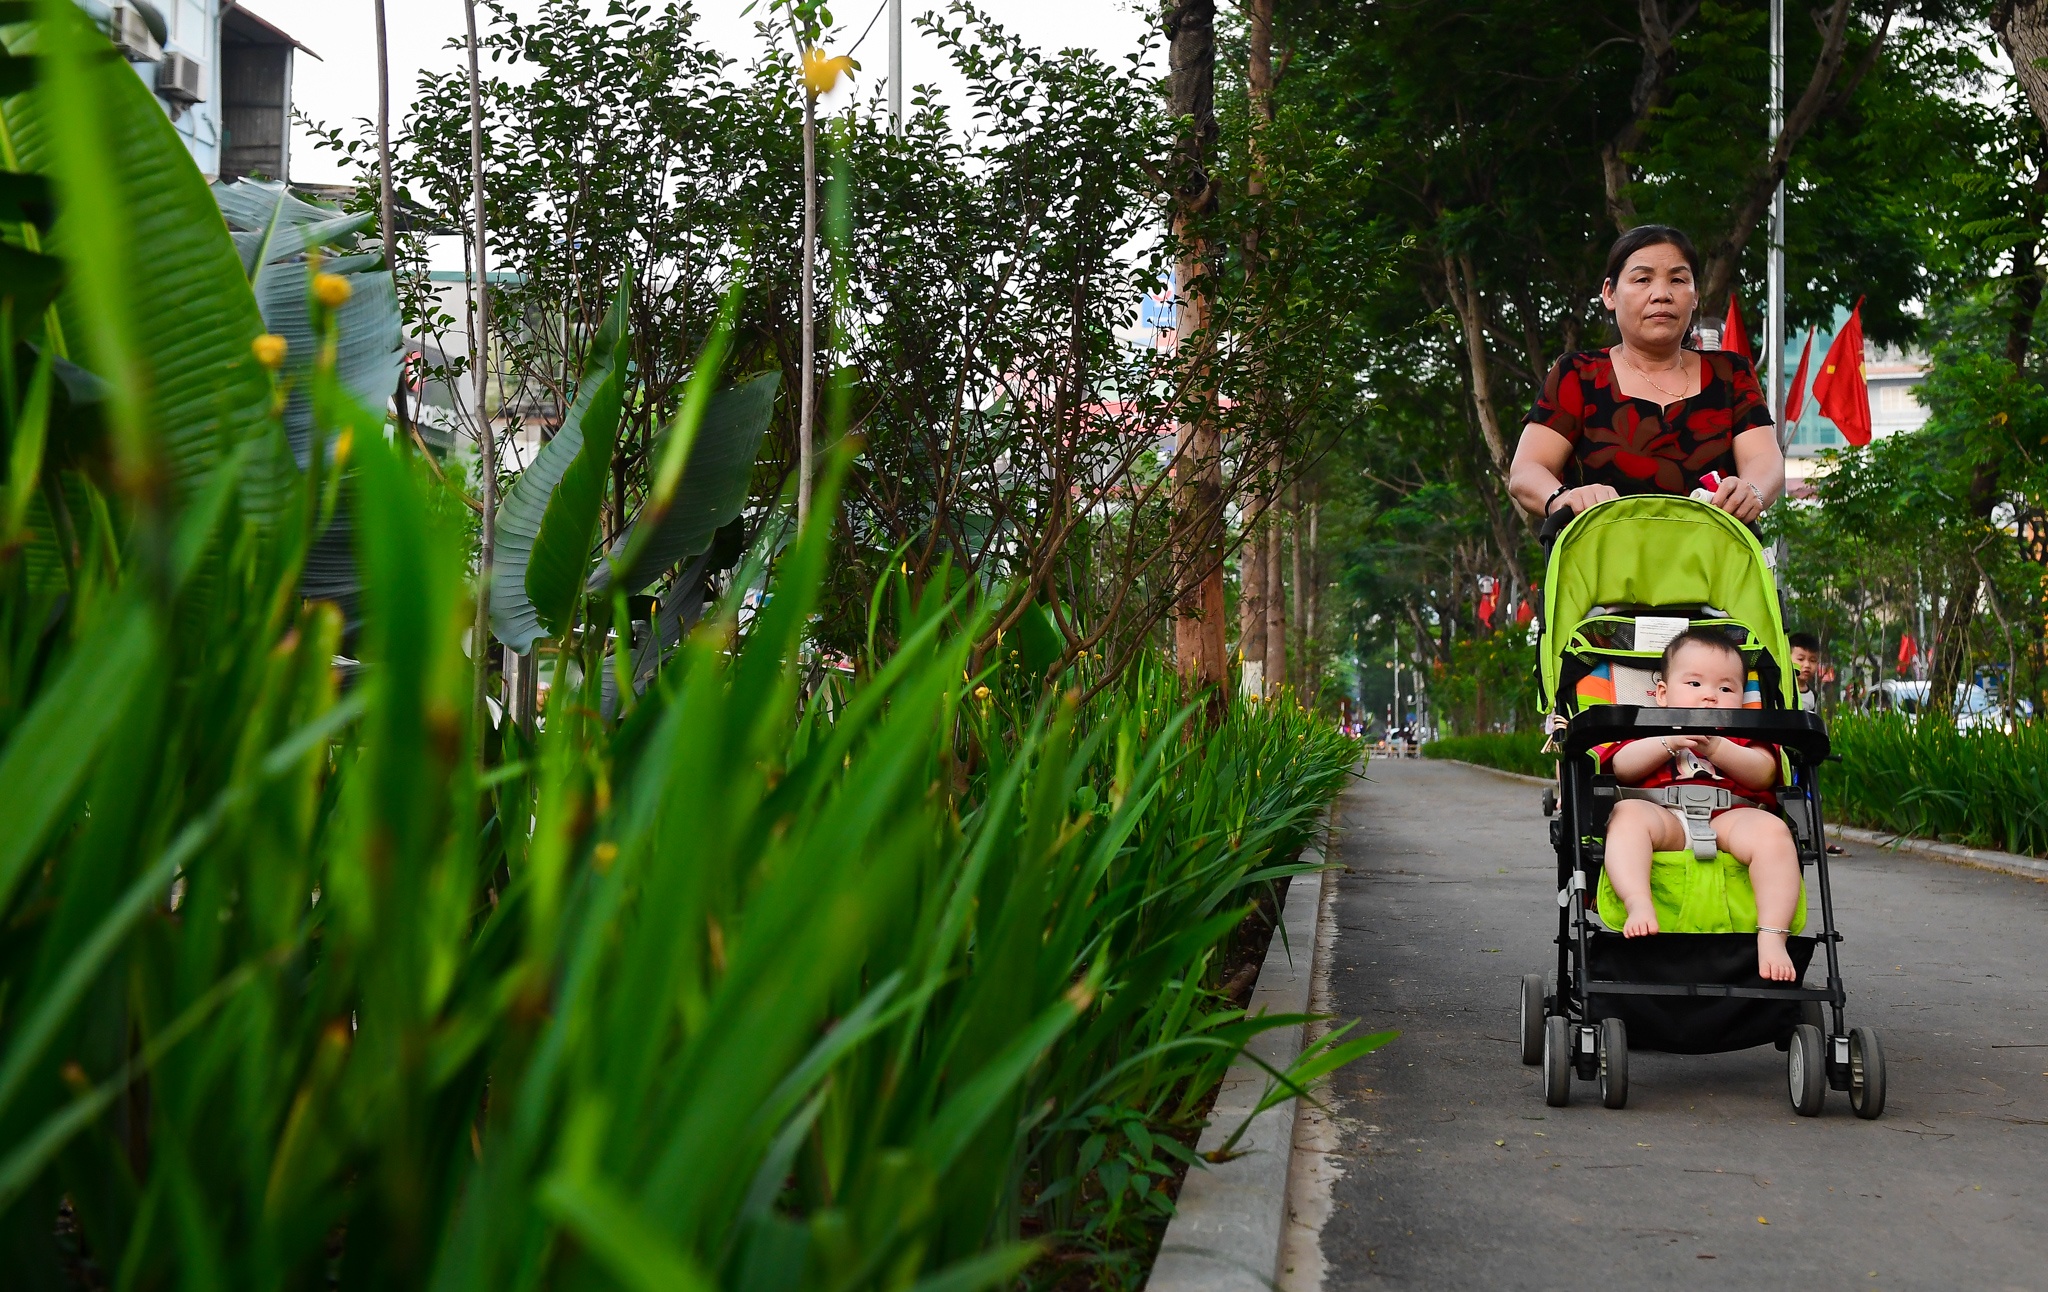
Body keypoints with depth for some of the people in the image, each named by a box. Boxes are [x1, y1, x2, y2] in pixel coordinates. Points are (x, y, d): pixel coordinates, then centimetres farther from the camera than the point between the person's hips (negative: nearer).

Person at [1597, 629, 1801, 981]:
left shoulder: (1744, 737, 27)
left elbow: (1763, 774, 4)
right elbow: (1622, 767, 5)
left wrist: (1716, 747, -10)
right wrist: (1669, 742, -9)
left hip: (1730, 818, 0)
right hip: (1663, 818, 0)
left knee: (1772, 831, -30)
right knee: (1628, 814, -32)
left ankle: (1772, 936, -38)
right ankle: (1639, 906, -50)